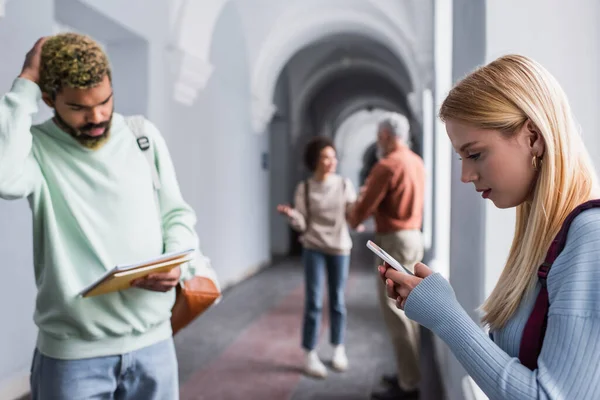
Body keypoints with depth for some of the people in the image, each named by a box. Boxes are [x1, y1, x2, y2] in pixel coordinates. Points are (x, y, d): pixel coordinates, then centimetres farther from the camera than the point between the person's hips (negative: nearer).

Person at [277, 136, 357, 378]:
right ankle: (310, 355, 8)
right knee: (314, 302, -4)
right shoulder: (304, 188, -3)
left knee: (337, 301, 9)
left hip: (340, 248, 2)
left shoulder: (345, 185, 0)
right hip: (314, 248, -1)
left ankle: (338, 349, 26)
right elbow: (302, 224, -5)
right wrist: (291, 214, -23)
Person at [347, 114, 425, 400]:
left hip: (393, 241, -9)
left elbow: (365, 206, -13)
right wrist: (372, 190, 17)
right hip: (414, 237, 9)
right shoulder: (417, 163, 11)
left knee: (395, 312, -3)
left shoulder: (387, 166, -16)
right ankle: (408, 374, 24)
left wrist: (352, 220, 7)